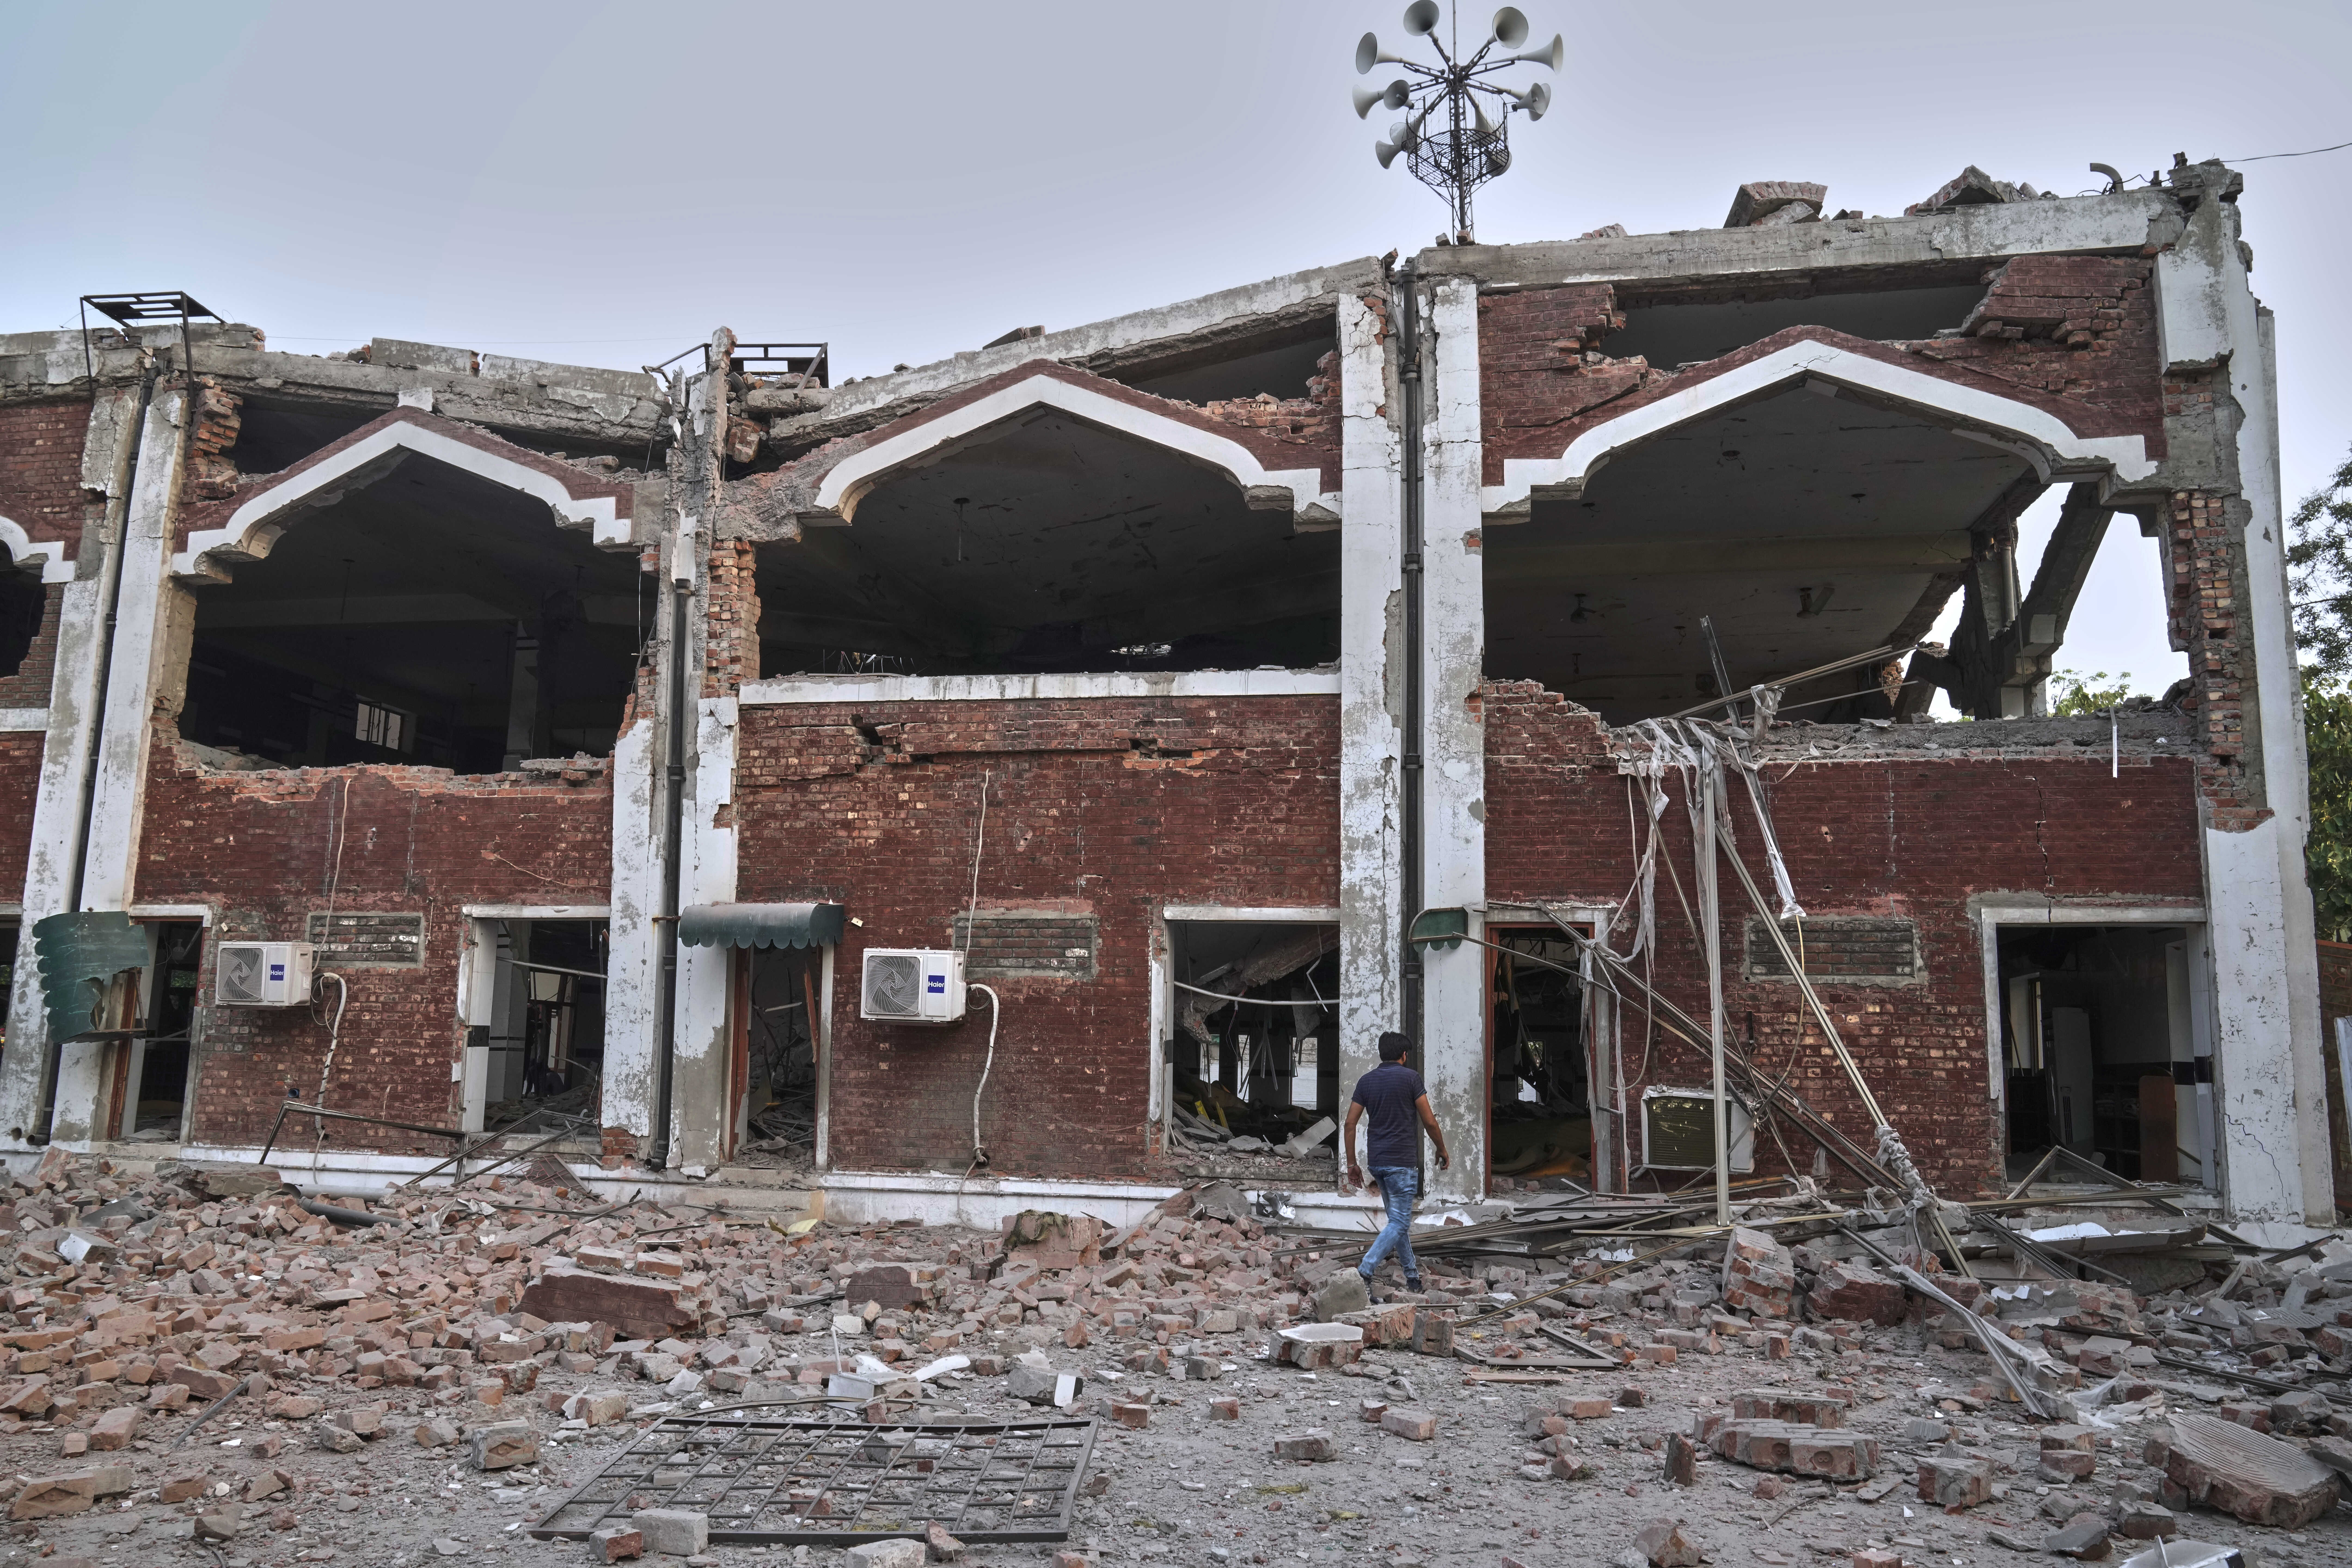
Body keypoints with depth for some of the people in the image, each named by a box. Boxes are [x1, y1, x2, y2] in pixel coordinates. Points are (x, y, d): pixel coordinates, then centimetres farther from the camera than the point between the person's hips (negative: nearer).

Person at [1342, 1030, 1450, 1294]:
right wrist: (1443, 1151, 10)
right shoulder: (1410, 1077, -7)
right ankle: (1364, 1272, -19)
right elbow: (1429, 1122, -6)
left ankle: (1413, 1276, 25)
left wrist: (1352, 1164, 10)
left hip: (1376, 1161, 6)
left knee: (1397, 1219, 18)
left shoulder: (1366, 1081, 6)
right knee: (1399, 1223, -5)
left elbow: (1350, 1124, 4)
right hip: (1402, 1161, -6)